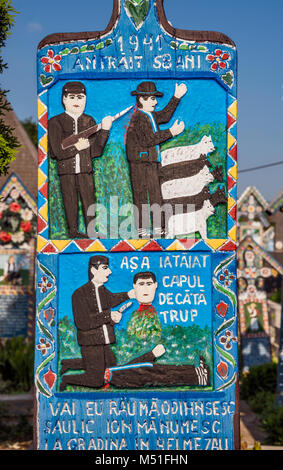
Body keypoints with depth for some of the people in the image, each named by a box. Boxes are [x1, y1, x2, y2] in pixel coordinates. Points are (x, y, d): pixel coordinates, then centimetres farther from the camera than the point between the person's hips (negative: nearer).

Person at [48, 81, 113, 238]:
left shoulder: (89, 121, 7)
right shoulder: (55, 122, -2)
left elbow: (96, 150, 0)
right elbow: (56, 152, -9)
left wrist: (104, 130, -9)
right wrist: (76, 147, -14)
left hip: (86, 169, 2)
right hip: (66, 171, -2)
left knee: (89, 201, 5)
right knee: (71, 202, 5)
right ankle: (73, 230, 18)